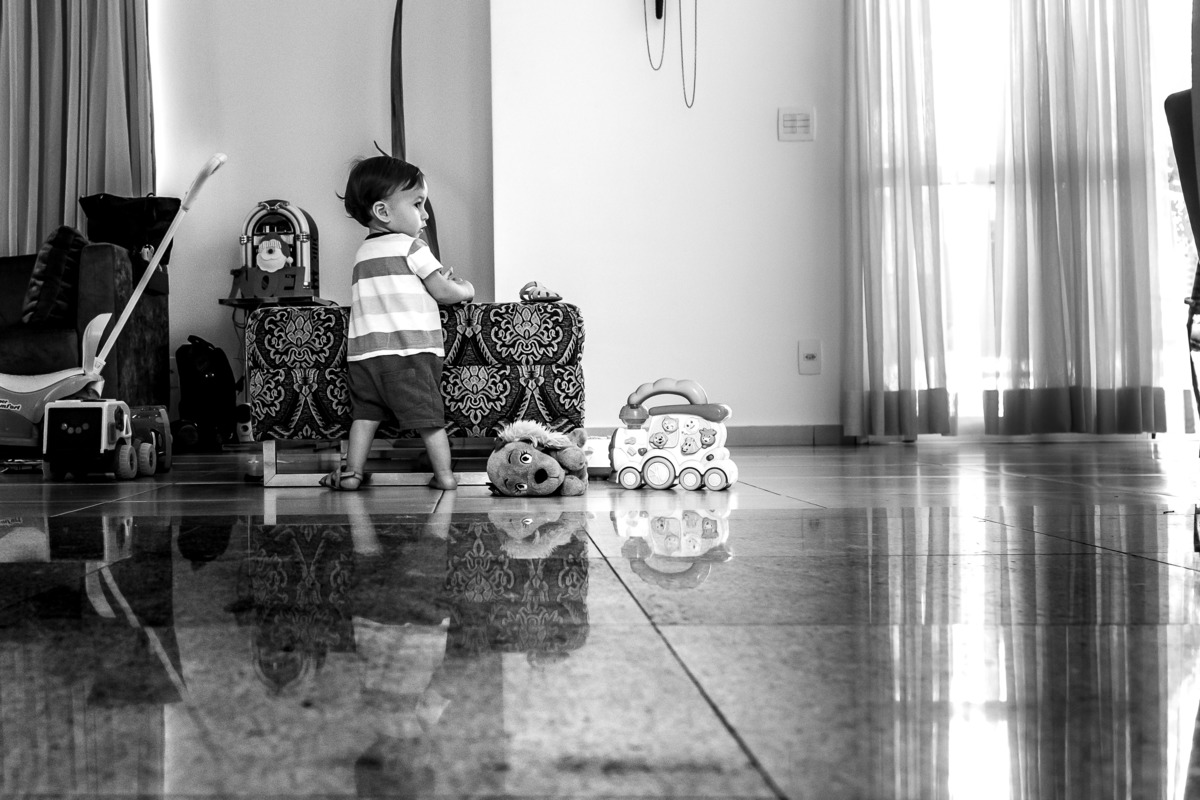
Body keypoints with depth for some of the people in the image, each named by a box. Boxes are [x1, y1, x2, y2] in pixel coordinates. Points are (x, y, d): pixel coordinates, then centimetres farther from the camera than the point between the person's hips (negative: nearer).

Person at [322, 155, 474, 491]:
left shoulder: (363, 253, 19)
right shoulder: (411, 246, -3)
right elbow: (442, 292, -3)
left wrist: (437, 276, 21)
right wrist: (465, 289, 17)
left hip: (364, 350, 6)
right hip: (408, 350, -6)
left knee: (365, 412, 11)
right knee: (428, 415, 1)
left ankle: (351, 471, 7)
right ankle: (444, 474, 6)